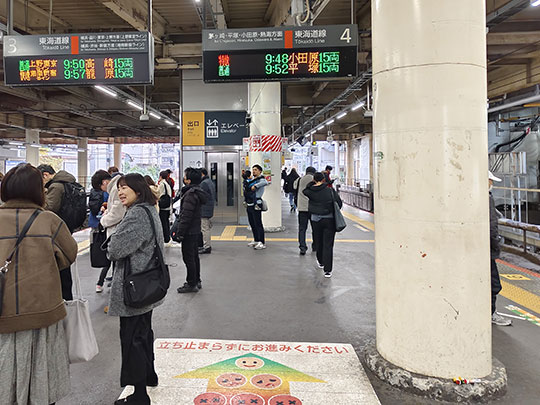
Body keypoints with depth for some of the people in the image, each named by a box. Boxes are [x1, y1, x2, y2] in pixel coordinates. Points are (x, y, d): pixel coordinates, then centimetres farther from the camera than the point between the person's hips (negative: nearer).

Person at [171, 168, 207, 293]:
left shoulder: (190, 194, -21)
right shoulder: (198, 191, 11)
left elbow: (186, 216, -23)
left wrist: (180, 233, -18)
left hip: (189, 232, -10)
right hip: (196, 230, 10)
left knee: (188, 258, -1)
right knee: (194, 256, 18)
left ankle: (191, 284, 8)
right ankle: (197, 281, 28)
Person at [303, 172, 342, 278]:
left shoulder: (309, 191, -6)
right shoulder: (330, 190, -9)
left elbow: (304, 191, 17)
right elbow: (339, 203, -6)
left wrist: (313, 183, 10)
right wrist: (332, 210, 10)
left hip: (316, 220, 2)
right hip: (329, 220, -2)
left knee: (318, 242, 21)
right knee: (328, 245, 0)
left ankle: (320, 262, 43)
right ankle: (327, 270, -3)